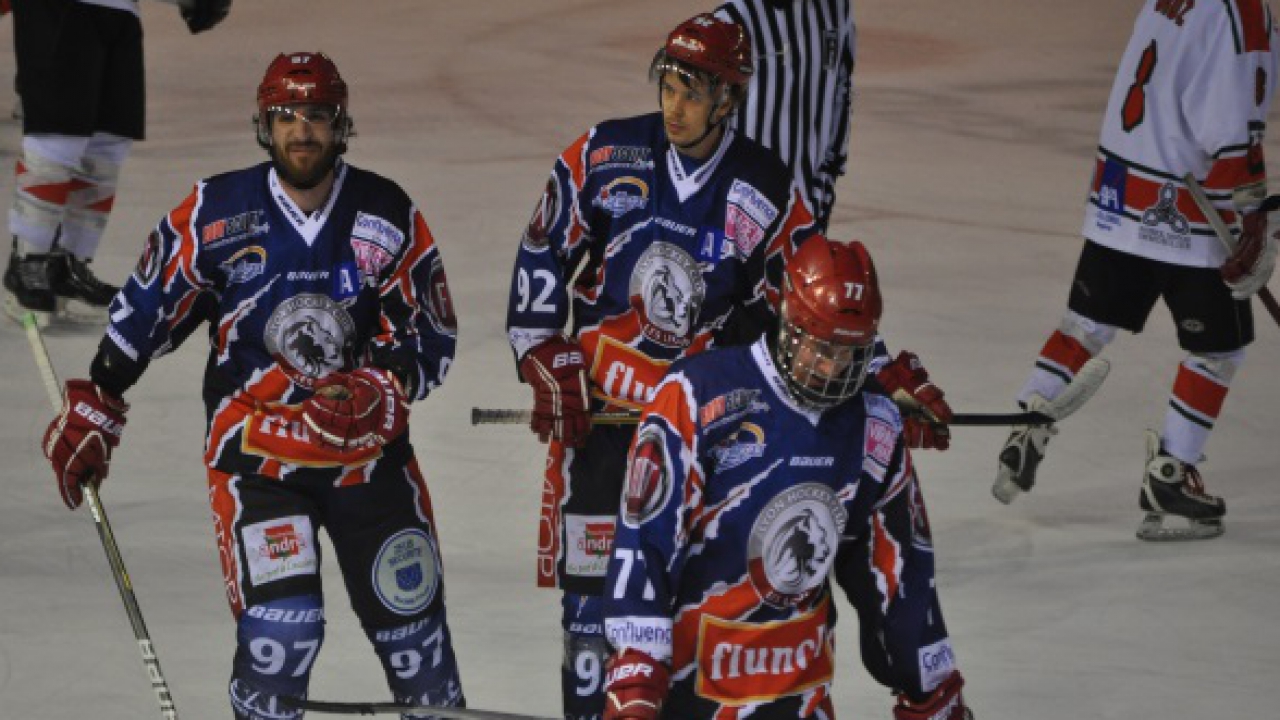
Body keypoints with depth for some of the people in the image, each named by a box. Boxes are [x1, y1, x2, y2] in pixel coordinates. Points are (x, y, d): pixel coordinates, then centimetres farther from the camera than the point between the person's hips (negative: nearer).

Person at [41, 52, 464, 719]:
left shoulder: (388, 216, -2)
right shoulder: (216, 214, -5)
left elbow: (430, 338, 1)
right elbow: (143, 312, 6)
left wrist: (379, 390, -18)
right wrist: (93, 406, 8)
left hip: (370, 451, 2)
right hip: (255, 453, -2)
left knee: (411, 622, 5)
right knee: (279, 625, -17)